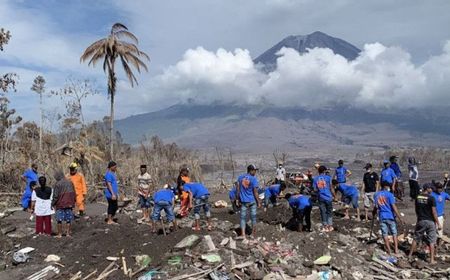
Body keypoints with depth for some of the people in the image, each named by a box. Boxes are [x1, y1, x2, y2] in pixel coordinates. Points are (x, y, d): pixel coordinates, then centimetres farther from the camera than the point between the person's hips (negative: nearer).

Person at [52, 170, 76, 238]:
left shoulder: (58, 184, -12)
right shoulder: (70, 182, 4)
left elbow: (55, 196, -10)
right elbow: (74, 194, 9)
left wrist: (53, 204, 3)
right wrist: (73, 203, 18)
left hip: (60, 205, -4)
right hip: (69, 204, 4)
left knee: (59, 220, 6)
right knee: (68, 219, 10)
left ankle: (60, 234, 10)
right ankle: (68, 233, 13)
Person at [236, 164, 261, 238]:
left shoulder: (240, 177, 0)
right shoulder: (254, 179, -12)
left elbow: (238, 189, 3)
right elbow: (255, 192, -12)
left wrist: (237, 199, 10)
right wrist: (258, 202, -4)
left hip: (243, 201, 2)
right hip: (252, 201, -2)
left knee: (243, 217, 7)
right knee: (253, 217, 15)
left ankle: (243, 234, -2)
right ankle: (253, 233, 28)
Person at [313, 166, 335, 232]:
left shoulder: (315, 179, 0)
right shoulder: (328, 177, -6)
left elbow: (315, 190, 1)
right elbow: (331, 188, -5)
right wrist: (334, 195, 7)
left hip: (321, 198, 2)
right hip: (328, 197, -2)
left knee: (323, 212, 9)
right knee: (329, 212, 11)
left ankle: (325, 226, 14)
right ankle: (330, 226, 14)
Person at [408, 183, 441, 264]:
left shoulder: (418, 197, 2)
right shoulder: (431, 198, -13)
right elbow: (434, 212, -14)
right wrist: (438, 223, -8)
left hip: (420, 221, 4)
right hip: (430, 221, -4)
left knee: (416, 238, 14)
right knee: (431, 241, 5)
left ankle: (410, 255, 22)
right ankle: (432, 260, 8)